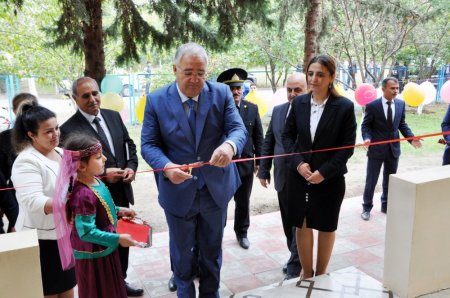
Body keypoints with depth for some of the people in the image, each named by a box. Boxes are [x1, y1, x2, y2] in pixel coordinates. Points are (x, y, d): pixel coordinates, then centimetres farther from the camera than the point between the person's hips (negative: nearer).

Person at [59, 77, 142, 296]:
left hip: (122, 192, 6)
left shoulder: (114, 116, 4)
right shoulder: (68, 129, -15)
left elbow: (129, 145, 10)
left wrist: (131, 167, -7)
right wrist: (103, 175, -22)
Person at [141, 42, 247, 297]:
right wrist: (167, 167, -30)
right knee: (182, 254, 20)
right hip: (178, 192, -1)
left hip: (215, 189, 1)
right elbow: (149, 144, -9)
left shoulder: (222, 93, -6)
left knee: (212, 252, 21)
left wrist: (230, 145, -38)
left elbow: (239, 129, -13)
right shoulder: (157, 100, -9)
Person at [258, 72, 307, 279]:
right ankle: (296, 256, 36)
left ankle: (294, 269, 14)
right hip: (282, 177, 6)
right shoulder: (278, 110, 7)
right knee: (288, 223, 17)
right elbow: (268, 142, 11)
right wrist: (264, 171, 9)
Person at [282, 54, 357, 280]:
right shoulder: (299, 102, 1)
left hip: (330, 178, -2)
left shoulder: (345, 106, -9)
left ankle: (321, 275, 31)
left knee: (326, 227, 13)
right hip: (299, 175, 3)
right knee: (302, 225, 10)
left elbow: (348, 146, -8)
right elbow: (287, 135, 5)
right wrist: (298, 163, -10)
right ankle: (306, 273, 28)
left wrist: (324, 172, -15)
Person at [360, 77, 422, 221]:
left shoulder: (401, 104, 1)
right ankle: (367, 207, 21)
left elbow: (402, 124, 8)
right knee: (371, 180, 6)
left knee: (390, 180, 16)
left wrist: (411, 138, -7)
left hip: (393, 149, 4)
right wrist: (367, 138, -25)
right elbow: (365, 126, -6)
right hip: (376, 149, -4)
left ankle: (386, 206, 33)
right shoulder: (372, 106, -12)